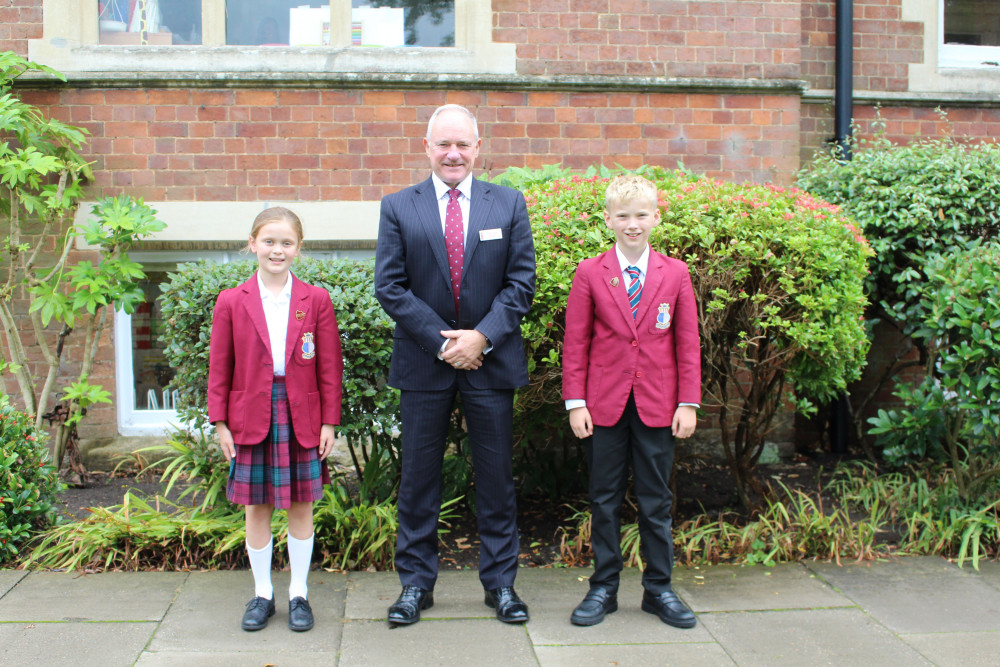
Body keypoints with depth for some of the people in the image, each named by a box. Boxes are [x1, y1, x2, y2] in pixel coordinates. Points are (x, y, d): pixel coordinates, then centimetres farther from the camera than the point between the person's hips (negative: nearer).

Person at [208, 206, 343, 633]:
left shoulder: (316, 300, 0)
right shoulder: (231, 302, 2)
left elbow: (330, 367, 1)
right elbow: (219, 369, 4)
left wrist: (329, 422, -2)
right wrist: (220, 422, 0)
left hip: (302, 418, 0)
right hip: (251, 417, 1)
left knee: (301, 505, 7)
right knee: (256, 508, 8)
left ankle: (298, 594, 20)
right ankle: (262, 594, 22)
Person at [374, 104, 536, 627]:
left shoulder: (509, 204, 5)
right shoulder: (398, 208, 3)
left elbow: (522, 282, 0)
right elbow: (389, 287, -3)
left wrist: (481, 337, -12)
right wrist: (443, 342, -11)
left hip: (491, 359, 0)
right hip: (423, 363, 0)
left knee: (496, 477, 7)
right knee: (418, 477, 6)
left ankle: (500, 582, 20)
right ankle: (415, 584, 19)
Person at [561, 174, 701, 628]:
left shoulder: (675, 274, 3)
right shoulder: (590, 274, 0)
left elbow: (688, 343, 4)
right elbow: (575, 344, 1)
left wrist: (689, 403, -1)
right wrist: (575, 402, -5)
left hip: (658, 406, 1)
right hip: (605, 404, 0)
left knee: (656, 501, 8)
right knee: (605, 500, 8)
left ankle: (658, 589, 20)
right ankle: (604, 587, 19)